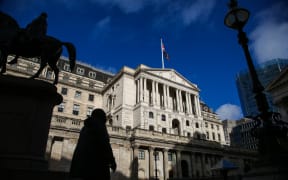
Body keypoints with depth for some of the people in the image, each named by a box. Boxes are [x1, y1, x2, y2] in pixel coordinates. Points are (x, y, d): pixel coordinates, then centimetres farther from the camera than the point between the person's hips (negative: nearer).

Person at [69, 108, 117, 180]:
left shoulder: (85, 127, 25)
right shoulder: (99, 124, 1)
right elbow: (104, 143, -11)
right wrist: (112, 160, -10)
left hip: (81, 162, 8)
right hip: (95, 162, -8)